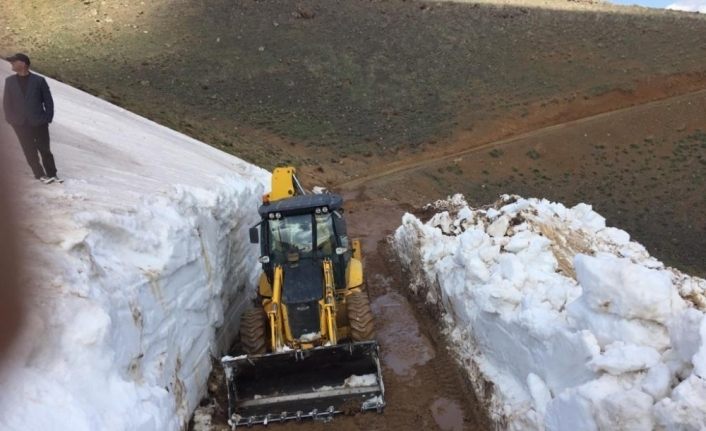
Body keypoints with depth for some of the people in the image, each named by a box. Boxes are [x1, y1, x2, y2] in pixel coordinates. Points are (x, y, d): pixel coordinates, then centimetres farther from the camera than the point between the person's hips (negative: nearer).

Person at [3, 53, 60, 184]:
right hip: (21, 124, 3)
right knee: (30, 152, 4)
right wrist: (11, 119, 1)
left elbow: (48, 101, 0)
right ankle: (40, 174, 12)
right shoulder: (9, 81, 7)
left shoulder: (39, 80, -3)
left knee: (45, 150, 5)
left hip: (39, 123, -2)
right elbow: (6, 102, 10)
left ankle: (52, 174, 15)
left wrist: (48, 118, -6)